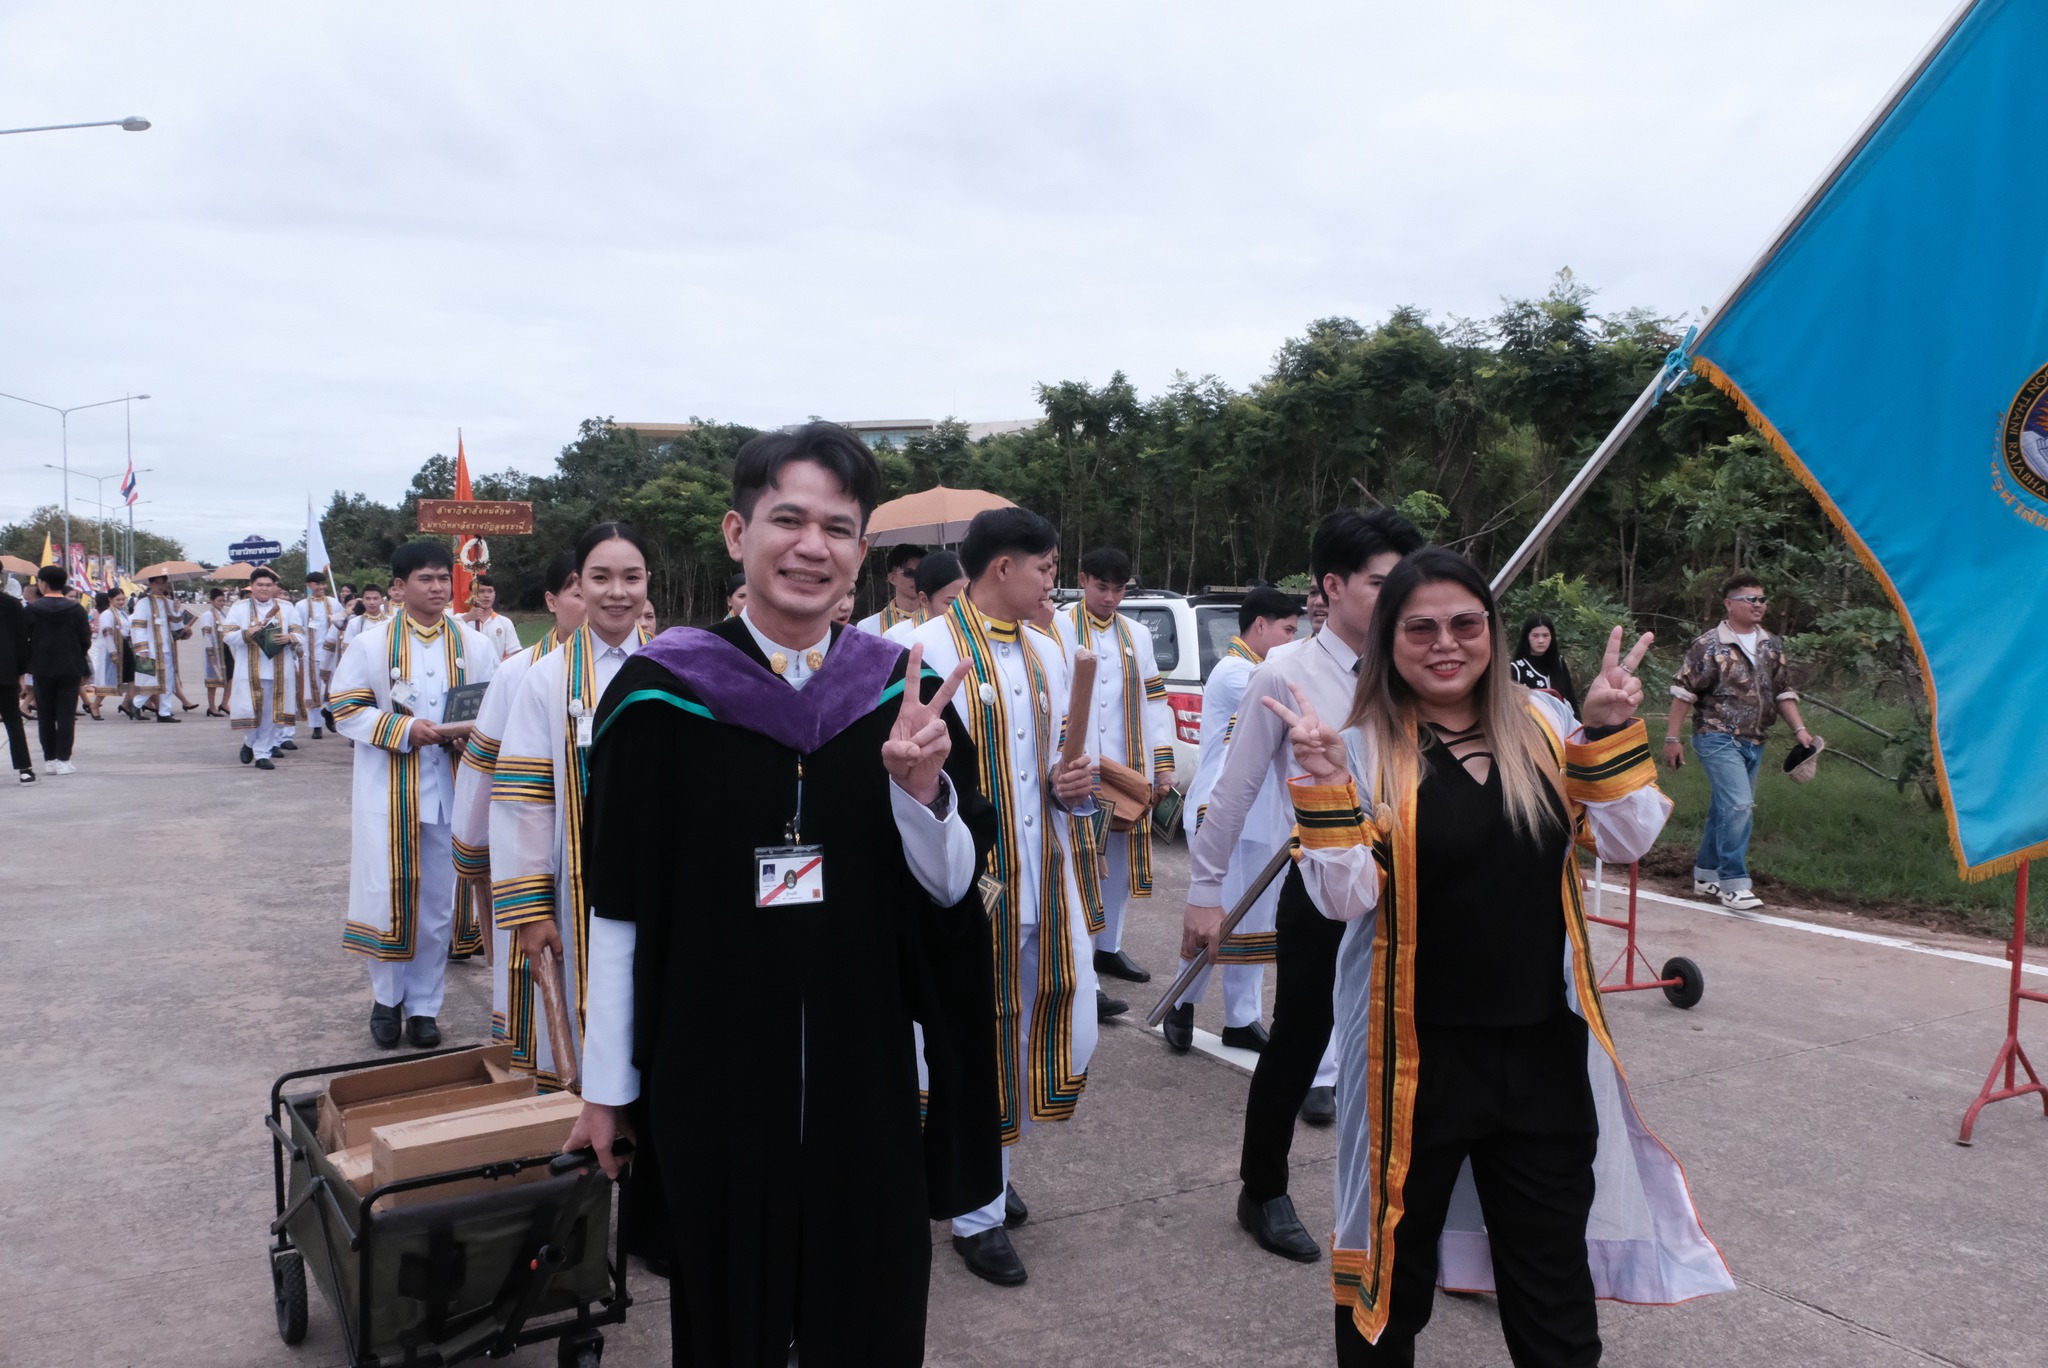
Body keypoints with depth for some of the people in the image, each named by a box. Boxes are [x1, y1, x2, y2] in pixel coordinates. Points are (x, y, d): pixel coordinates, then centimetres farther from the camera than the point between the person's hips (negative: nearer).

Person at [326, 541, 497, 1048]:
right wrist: (404, 730, -17)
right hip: (388, 793, -1)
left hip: (450, 792, 1)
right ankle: (387, 998, 22)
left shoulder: (474, 646, 4)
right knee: (388, 895, 2)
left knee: (438, 900, 7)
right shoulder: (371, 644, 0)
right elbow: (344, 707, -3)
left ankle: (424, 1005, 20)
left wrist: (471, 732, -16)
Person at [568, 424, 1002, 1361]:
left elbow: (954, 885, -1)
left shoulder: (902, 690, -2)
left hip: (868, 1073, 2)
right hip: (710, 1072, -2)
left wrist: (921, 785, -20)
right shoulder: (662, 691, -9)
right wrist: (603, 1086, 0)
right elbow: (619, 905, -4)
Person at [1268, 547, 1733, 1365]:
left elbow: (1624, 841, 0)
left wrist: (1609, 731, -11)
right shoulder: (1364, 749, -9)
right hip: (1416, 1050, -3)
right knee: (1394, 1258, 15)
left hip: (1545, 1045, 4)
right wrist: (1323, 782, -27)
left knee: (1553, 1267, 18)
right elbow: (1343, 898, -16)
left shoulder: (1543, 724, 3)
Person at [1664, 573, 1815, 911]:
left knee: (1726, 808, 13)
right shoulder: (1709, 647, -9)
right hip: (1719, 739, -7)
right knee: (1738, 806, -16)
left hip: (1754, 743, 7)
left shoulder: (1772, 646, 10)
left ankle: (1706, 874, 26)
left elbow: (1783, 691, 17)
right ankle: (1734, 884, -11)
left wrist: (1799, 729, 6)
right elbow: (1683, 693, -9)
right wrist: (1672, 738, -11)